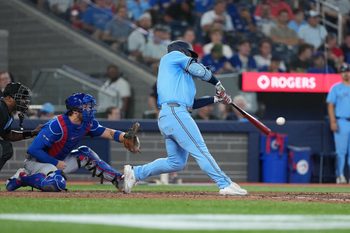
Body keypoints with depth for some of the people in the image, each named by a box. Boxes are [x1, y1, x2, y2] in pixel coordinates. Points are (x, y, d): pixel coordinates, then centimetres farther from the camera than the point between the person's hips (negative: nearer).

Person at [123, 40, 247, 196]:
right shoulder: (173, 55, 10)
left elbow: (192, 103, 27)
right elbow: (199, 70, -3)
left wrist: (216, 99, 23)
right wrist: (218, 84, 11)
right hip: (175, 112, -9)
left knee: (176, 162, 10)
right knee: (200, 151, -13)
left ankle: (135, 173, 13)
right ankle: (225, 185, -17)